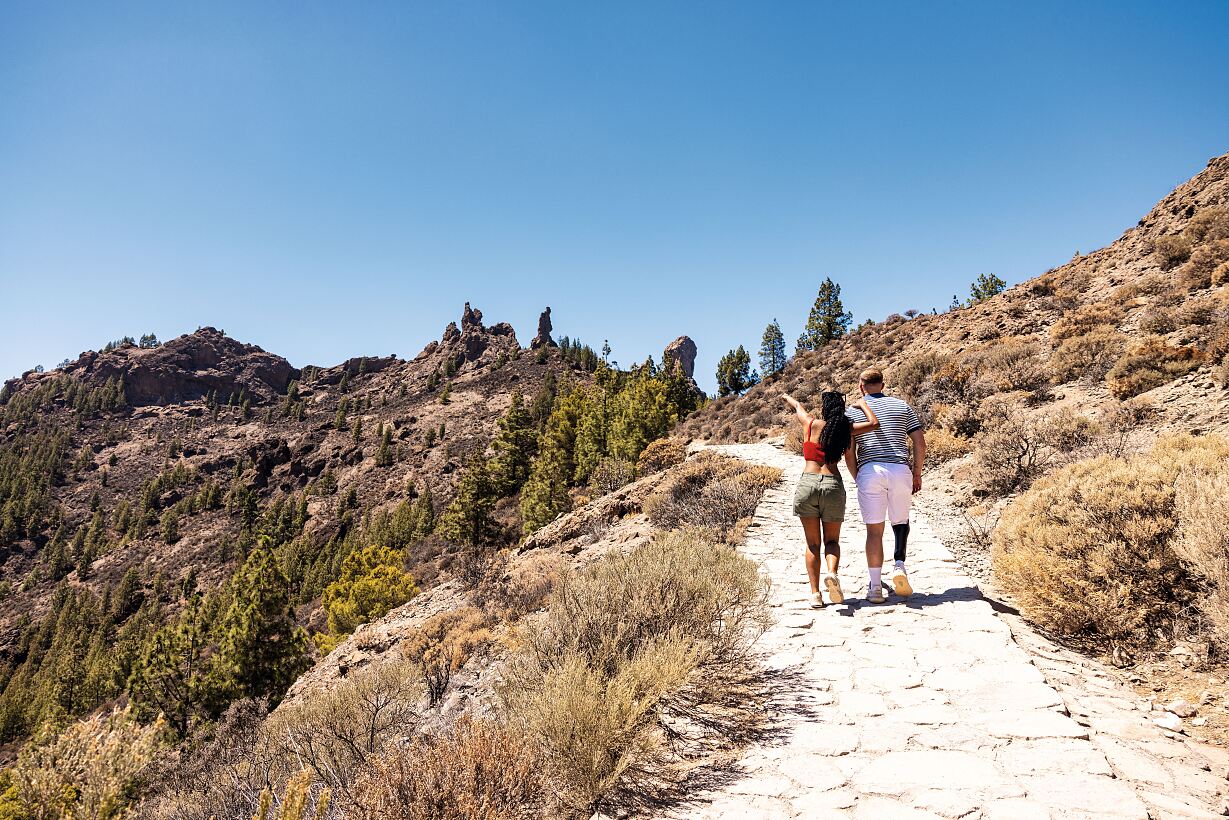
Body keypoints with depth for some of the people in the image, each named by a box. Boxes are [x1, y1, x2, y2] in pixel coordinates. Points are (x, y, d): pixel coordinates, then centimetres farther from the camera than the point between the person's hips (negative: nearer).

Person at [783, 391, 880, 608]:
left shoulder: (811, 424, 5)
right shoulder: (846, 429, 5)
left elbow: (797, 407, 25)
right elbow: (874, 423, 8)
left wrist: (788, 397, 47)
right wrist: (862, 403, 23)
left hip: (807, 484, 0)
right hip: (833, 485, 0)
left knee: (812, 544, 8)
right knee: (832, 541, 14)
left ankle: (815, 593, 1)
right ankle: (832, 573, -16)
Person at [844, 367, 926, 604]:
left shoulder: (853, 411, 9)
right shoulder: (902, 406, 14)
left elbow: (849, 452, 2)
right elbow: (920, 443, 8)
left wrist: (857, 478, 13)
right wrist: (917, 473, 16)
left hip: (869, 471, -1)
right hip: (900, 470, 1)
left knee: (874, 530, 3)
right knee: (901, 521, 21)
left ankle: (875, 587, 4)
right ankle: (899, 564, -2)